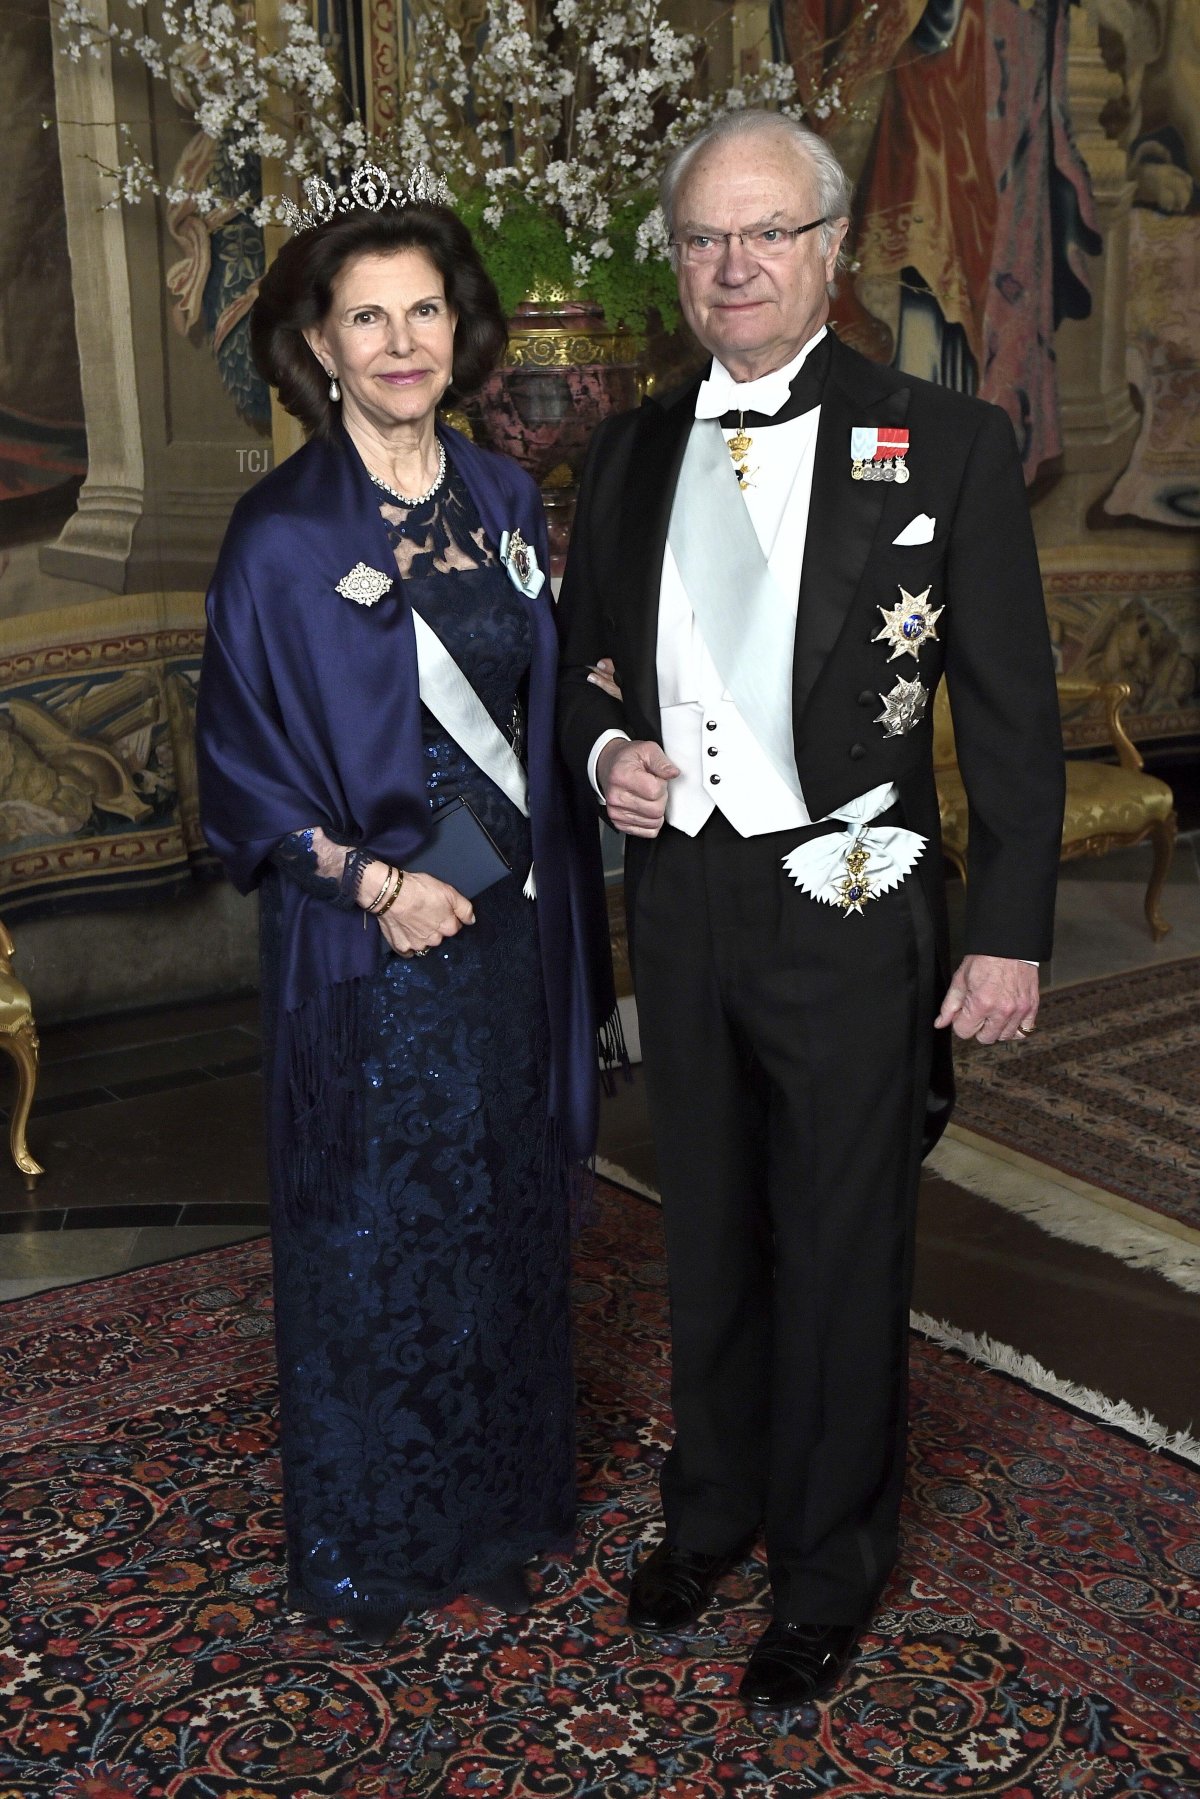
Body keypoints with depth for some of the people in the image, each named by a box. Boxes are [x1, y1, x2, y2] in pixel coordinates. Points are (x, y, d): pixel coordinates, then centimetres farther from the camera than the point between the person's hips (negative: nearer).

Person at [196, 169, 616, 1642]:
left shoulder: (506, 499, 6)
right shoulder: (284, 529, -10)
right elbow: (241, 752, -8)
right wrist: (372, 877, -17)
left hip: (508, 928, 5)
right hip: (368, 943, -5)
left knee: (505, 1222, 15)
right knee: (372, 1233, 8)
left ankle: (493, 1514, 36)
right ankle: (367, 1547, 30)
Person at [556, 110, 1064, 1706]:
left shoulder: (947, 444, -7)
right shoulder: (633, 451, 6)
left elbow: (1014, 716, -7)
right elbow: (581, 654, 16)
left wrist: (1009, 935, -10)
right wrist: (604, 749, -6)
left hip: (846, 914, -4)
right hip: (679, 901, 4)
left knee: (841, 1255, 9)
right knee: (708, 1233, 19)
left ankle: (830, 1572, 32)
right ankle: (714, 1507, 42)